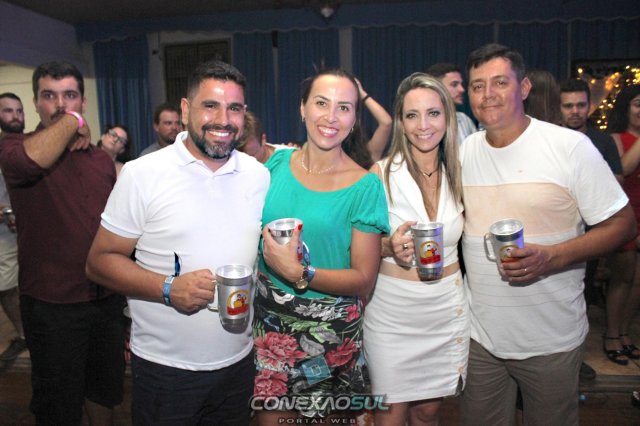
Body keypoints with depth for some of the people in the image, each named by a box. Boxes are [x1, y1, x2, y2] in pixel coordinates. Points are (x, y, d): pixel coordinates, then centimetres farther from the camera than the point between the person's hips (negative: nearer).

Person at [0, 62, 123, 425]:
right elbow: (30, 160, -34)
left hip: (107, 300, 5)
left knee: (106, 391, 22)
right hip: (52, 305, -4)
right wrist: (72, 122, -19)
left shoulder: (102, 160, 7)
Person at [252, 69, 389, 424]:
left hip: (329, 331, -2)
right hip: (269, 319, 3)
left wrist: (299, 273, -25)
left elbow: (363, 280, -13)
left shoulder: (365, 185, -12)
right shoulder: (277, 162, -2)